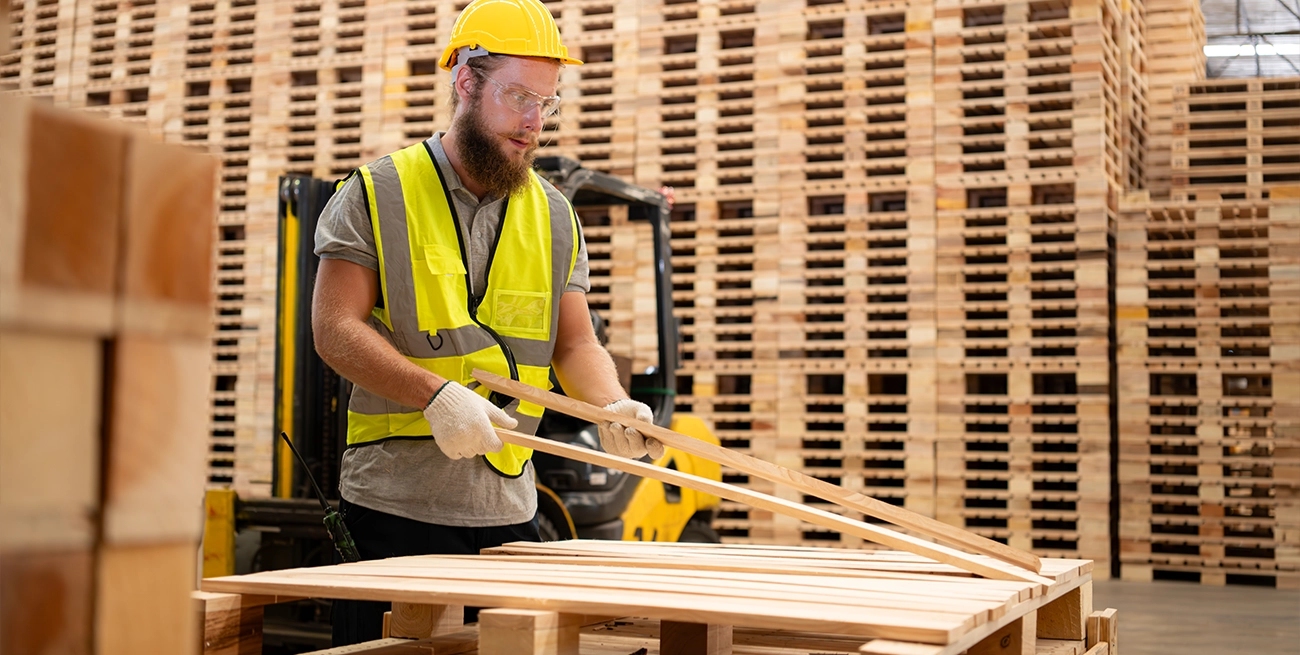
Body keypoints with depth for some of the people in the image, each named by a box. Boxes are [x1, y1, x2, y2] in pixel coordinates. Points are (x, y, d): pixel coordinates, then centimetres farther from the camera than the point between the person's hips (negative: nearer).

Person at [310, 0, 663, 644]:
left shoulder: (553, 216, 13)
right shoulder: (376, 194, 0)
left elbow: (575, 344, 13)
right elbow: (335, 330, -7)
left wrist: (612, 405, -8)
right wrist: (436, 393, -21)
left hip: (508, 512, 4)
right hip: (393, 510, -4)